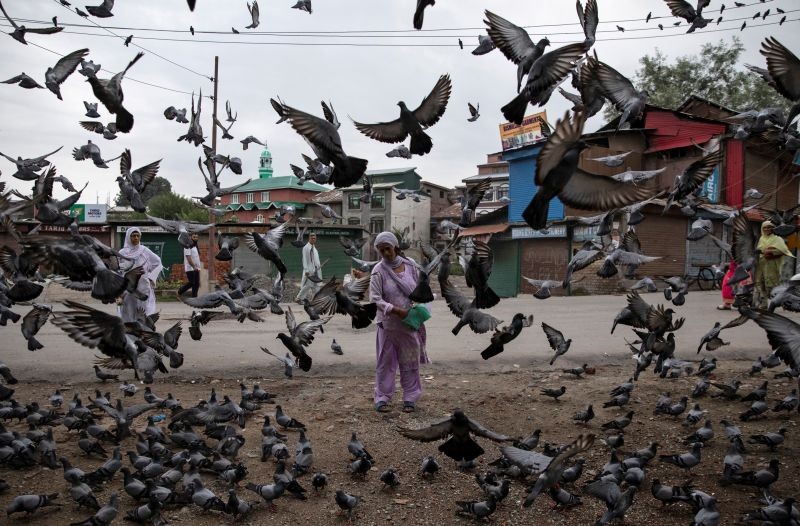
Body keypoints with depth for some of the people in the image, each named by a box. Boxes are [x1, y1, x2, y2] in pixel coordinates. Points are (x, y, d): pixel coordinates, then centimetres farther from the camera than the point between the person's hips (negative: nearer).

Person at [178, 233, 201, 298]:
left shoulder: (196, 247, 17)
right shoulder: (188, 246, -10)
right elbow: (188, 258, -18)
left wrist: (198, 267, 14)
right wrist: (194, 267, -24)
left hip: (196, 269, 8)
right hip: (190, 269, -8)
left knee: (197, 284, 4)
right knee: (192, 283, -9)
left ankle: (194, 297, 8)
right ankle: (180, 291, 9)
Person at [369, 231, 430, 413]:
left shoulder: (410, 266, 1)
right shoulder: (378, 271, -8)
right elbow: (375, 299, -12)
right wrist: (397, 311, -21)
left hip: (410, 324, 3)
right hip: (388, 324, -2)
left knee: (410, 361, 9)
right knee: (385, 362, 6)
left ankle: (410, 398, 20)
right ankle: (382, 398, 17)